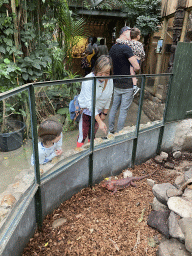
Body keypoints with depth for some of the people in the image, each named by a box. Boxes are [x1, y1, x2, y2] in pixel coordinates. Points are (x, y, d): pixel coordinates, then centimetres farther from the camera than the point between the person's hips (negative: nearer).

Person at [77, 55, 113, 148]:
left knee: (92, 135, 17)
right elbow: (89, 103, -29)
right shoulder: (88, 80, -28)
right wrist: (100, 122, -30)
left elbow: (108, 98, 2)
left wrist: (104, 113, 7)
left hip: (98, 111, 4)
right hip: (85, 110, -4)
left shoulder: (110, 80, -13)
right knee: (82, 136, 5)